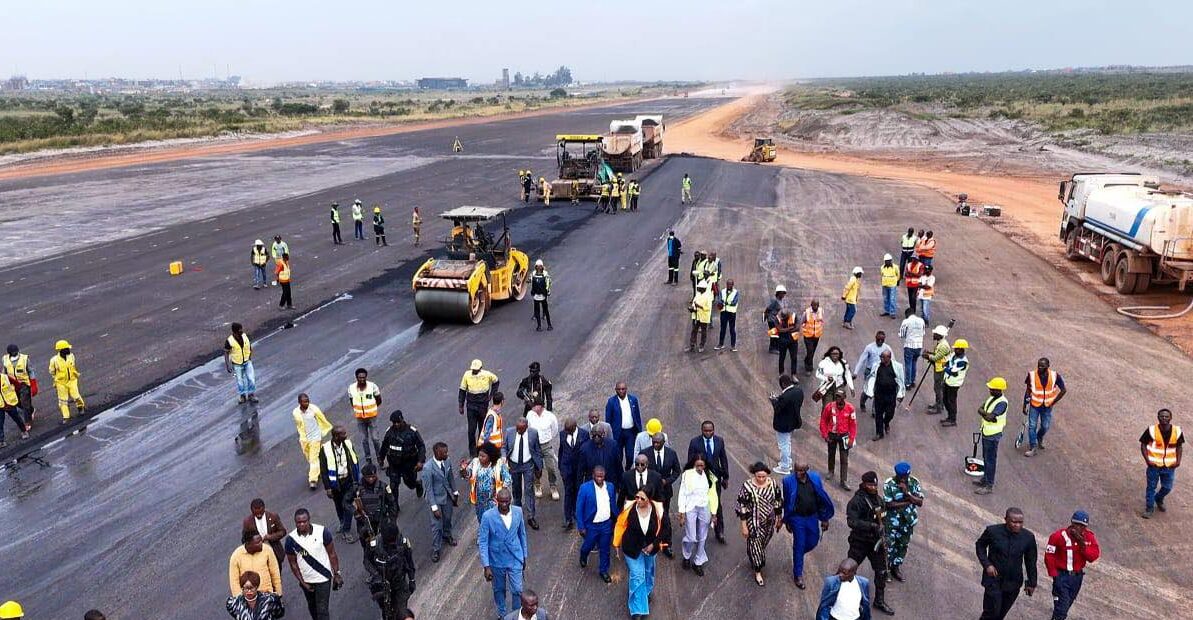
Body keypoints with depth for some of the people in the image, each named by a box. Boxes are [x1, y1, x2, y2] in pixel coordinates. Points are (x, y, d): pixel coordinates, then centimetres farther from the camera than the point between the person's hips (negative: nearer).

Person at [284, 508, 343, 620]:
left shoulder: (322, 531, -19)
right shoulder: (291, 539, -14)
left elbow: (332, 554, -9)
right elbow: (293, 563, -4)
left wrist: (337, 574, -7)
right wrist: (302, 582, -4)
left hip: (323, 578, -3)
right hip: (306, 580, 3)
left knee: (322, 610, -4)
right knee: (312, 607, 23)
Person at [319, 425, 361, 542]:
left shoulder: (348, 443, -7)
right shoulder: (325, 449, -17)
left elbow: (355, 461, 4)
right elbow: (323, 470, -11)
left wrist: (356, 479, 5)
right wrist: (327, 488, -11)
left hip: (348, 481, 1)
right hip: (335, 483, -1)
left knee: (347, 506, -6)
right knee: (339, 506, 17)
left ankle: (346, 531, 7)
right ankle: (343, 523, 42)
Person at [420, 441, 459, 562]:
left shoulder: (446, 461, -11)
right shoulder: (428, 468, -30)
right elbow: (428, 489, -23)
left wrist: (455, 493, 11)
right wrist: (434, 507, -21)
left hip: (448, 496, 6)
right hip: (436, 499, -6)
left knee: (447, 519, 26)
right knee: (436, 525, 6)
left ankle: (447, 536, 54)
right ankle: (435, 549, 25)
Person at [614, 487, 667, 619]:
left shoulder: (658, 510, -25)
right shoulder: (629, 508, -27)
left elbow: (666, 527, -9)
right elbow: (620, 525, -10)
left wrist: (655, 543, -13)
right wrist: (617, 543, 0)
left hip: (650, 548, 2)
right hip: (632, 548, -2)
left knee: (648, 573, 26)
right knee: (637, 576, -4)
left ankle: (647, 594, 54)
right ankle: (637, 609, 8)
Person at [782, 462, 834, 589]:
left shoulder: (815, 478, -9)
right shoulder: (789, 481, -16)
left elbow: (822, 499, 1)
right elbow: (786, 502, -5)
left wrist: (824, 518, 4)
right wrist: (787, 521, 2)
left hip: (812, 517, 3)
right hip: (797, 518, -3)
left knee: (813, 542, 16)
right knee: (799, 546, 4)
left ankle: (797, 556, 47)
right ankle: (798, 575, 19)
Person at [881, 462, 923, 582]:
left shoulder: (914, 482, -9)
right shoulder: (889, 484, -19)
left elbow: (920, 502, -12)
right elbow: (889, 504, -22)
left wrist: (907, 493, -27)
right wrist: (908, 502, -21)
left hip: (908, 520, 4)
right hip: (892, 521, -4)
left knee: (903, 545, 16)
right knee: (890, 545, 2)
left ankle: (895, 568, 34)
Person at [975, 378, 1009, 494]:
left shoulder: (1002, 403, -25)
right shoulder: (992, 398, 4)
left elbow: (989, 416, -32)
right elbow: (980, 409, 6)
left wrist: (983, 412, -13)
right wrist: (986, 414, -14)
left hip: (993, 435, -9)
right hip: (986, 432, 9)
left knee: (990, 460, 1)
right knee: (986, 458, 21)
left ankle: (989, 486, 10)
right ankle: (985, 478, 37)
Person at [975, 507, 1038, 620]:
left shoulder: (1028, 537, -7)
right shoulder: (993, 531, -14)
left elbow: (1031, 561, 4)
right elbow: (980, 545, 3)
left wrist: (1031, 583, 9)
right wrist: (986, 564, -10)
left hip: (1013, 583, 3)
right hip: (994, 578, -2)